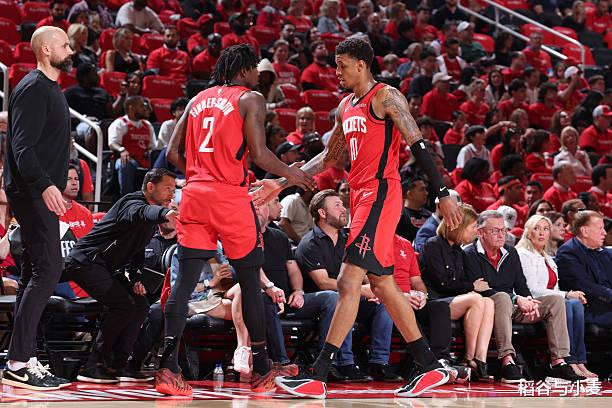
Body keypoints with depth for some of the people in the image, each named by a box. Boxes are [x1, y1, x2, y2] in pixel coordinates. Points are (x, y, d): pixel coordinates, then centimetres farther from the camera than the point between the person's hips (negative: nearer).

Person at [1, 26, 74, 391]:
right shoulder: (33, 89, -12)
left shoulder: (51, 89, 19)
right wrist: (45, 186, -32)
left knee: (36, 274, 10)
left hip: (40, 195, 10)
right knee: (48, 269, -15)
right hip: (32, 193, -10)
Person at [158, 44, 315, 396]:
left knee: (185, 280, -1)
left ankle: (169, 367, -12)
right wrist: (292, 174, 6)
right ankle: (262, 370, 14)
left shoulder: (198, 99, 18)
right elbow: (258, 153, -10)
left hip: (195, 195, 5)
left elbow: (173, 152, 14)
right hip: (231, 196, -5)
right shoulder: (250, 99, 1)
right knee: (250, 280, 7)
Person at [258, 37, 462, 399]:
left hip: (380, 195, -10)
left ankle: (318, 376, -14)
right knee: (383, 286, 11)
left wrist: (443, 194, -19)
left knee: (349, 283, -12)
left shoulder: (386, 97, -7)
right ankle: (431, 367, 17)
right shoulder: (346, 107, 18)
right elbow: (328, 158, 26)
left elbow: (418, 145, -13)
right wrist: (282, 184, 21)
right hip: (361, 196, 10)